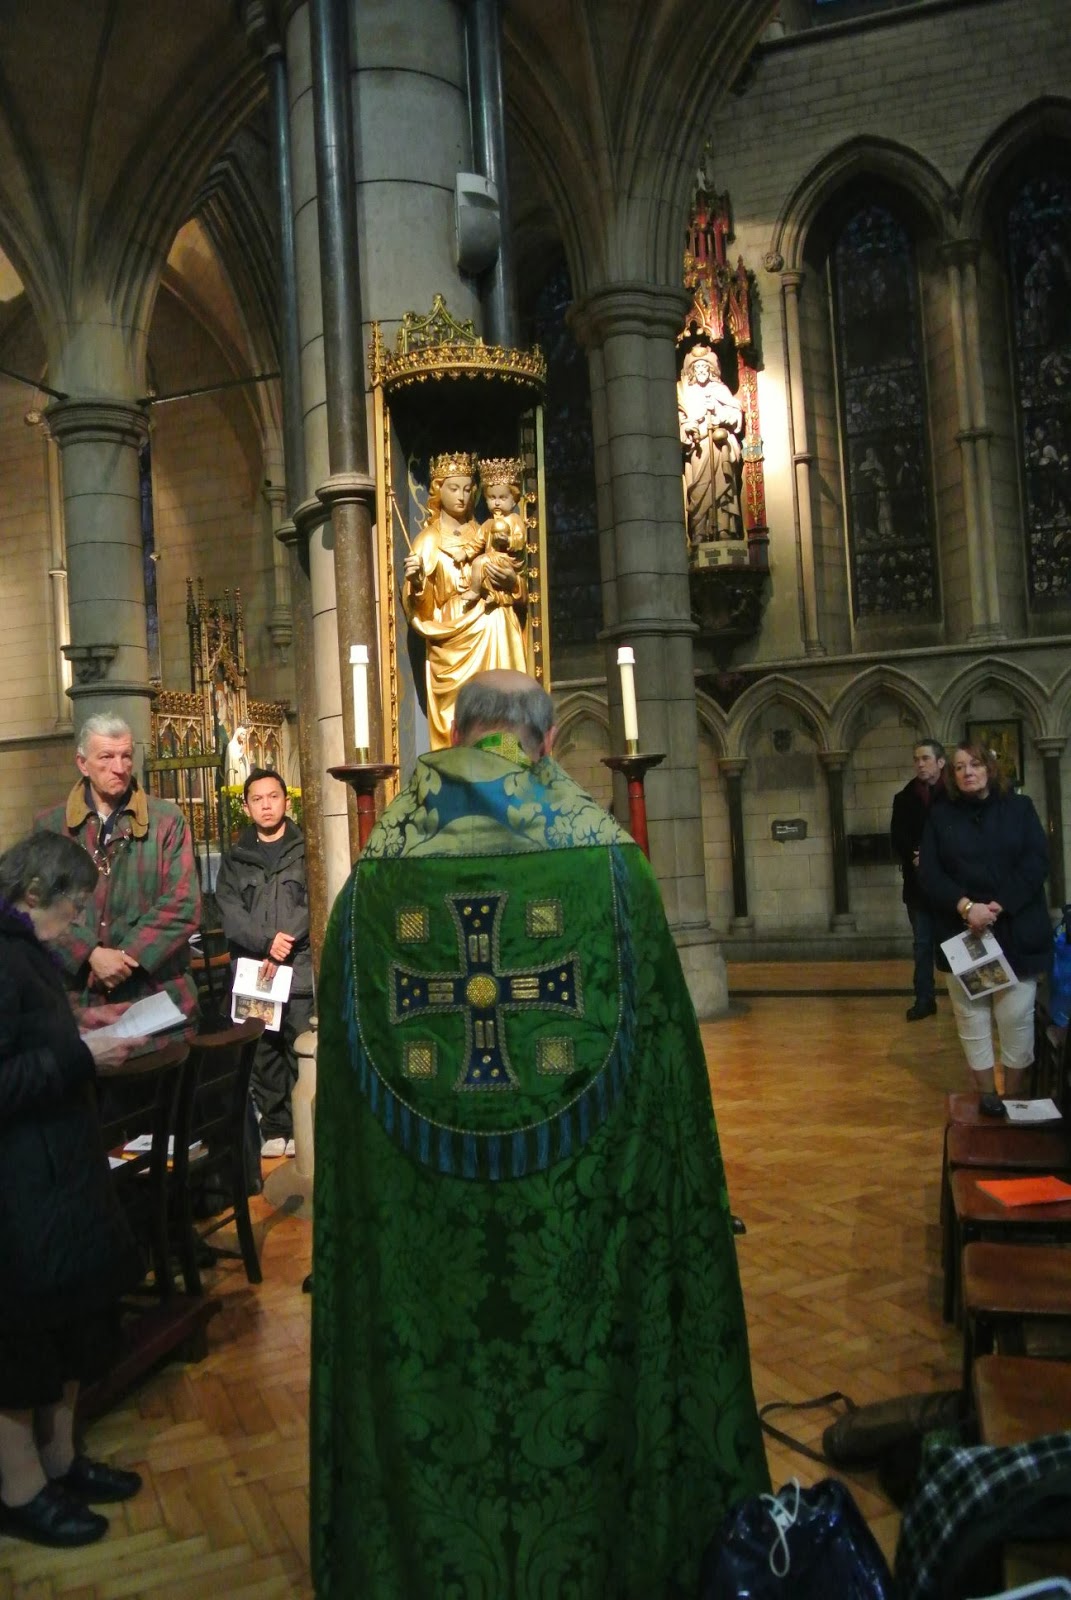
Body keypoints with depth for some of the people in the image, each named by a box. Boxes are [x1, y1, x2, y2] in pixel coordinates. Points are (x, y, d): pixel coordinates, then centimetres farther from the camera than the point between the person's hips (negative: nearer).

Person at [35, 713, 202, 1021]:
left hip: (157, 992, 0)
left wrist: (128, 956, -15)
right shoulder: (50, 825, 4)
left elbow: (183, 905, -6)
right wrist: (92, 955, -16)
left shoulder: (167, 820, 0)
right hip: (79, 995, 1)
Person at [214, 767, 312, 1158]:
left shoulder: (308, 849, 6)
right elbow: (229, 911, 1)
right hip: (253, 971, 3)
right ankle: (274, 1128, 16)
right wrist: (266, 943, -14)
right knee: (263, 1053, 6)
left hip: (301, 970, -2)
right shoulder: (235, 858, 13)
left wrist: (285, 943, -13)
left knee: (302, 1053, -3)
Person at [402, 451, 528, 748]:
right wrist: (415, 581, -19)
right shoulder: (428, 540, 7)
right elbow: (420, 606, 1)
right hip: (450, 636, -2)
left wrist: (509, 577, -6)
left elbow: (518, 592, 16)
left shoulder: (483, 535, 14)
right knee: (456, 716, -8)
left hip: (492, 632, 2)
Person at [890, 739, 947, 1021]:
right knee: (922, 945, 8)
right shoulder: (904, 799, 8)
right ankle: (924, 1000, 14)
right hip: (918, 882, 3)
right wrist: (914, 857, -14)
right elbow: (897, 841, 5)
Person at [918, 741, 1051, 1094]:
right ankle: (986, 1099, 13)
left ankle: (1014, 1100, 12)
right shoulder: (939, 816, 8)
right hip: (962, 935, 1)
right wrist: (966, 907, -18)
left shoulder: (1020, 808, 7)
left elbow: (1036, 863, -4)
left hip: (1015, 934, -1)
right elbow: (929, 872, -2)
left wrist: (997, 907, -15)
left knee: (1016, 1018, 0)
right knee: (972, 1019, 3)